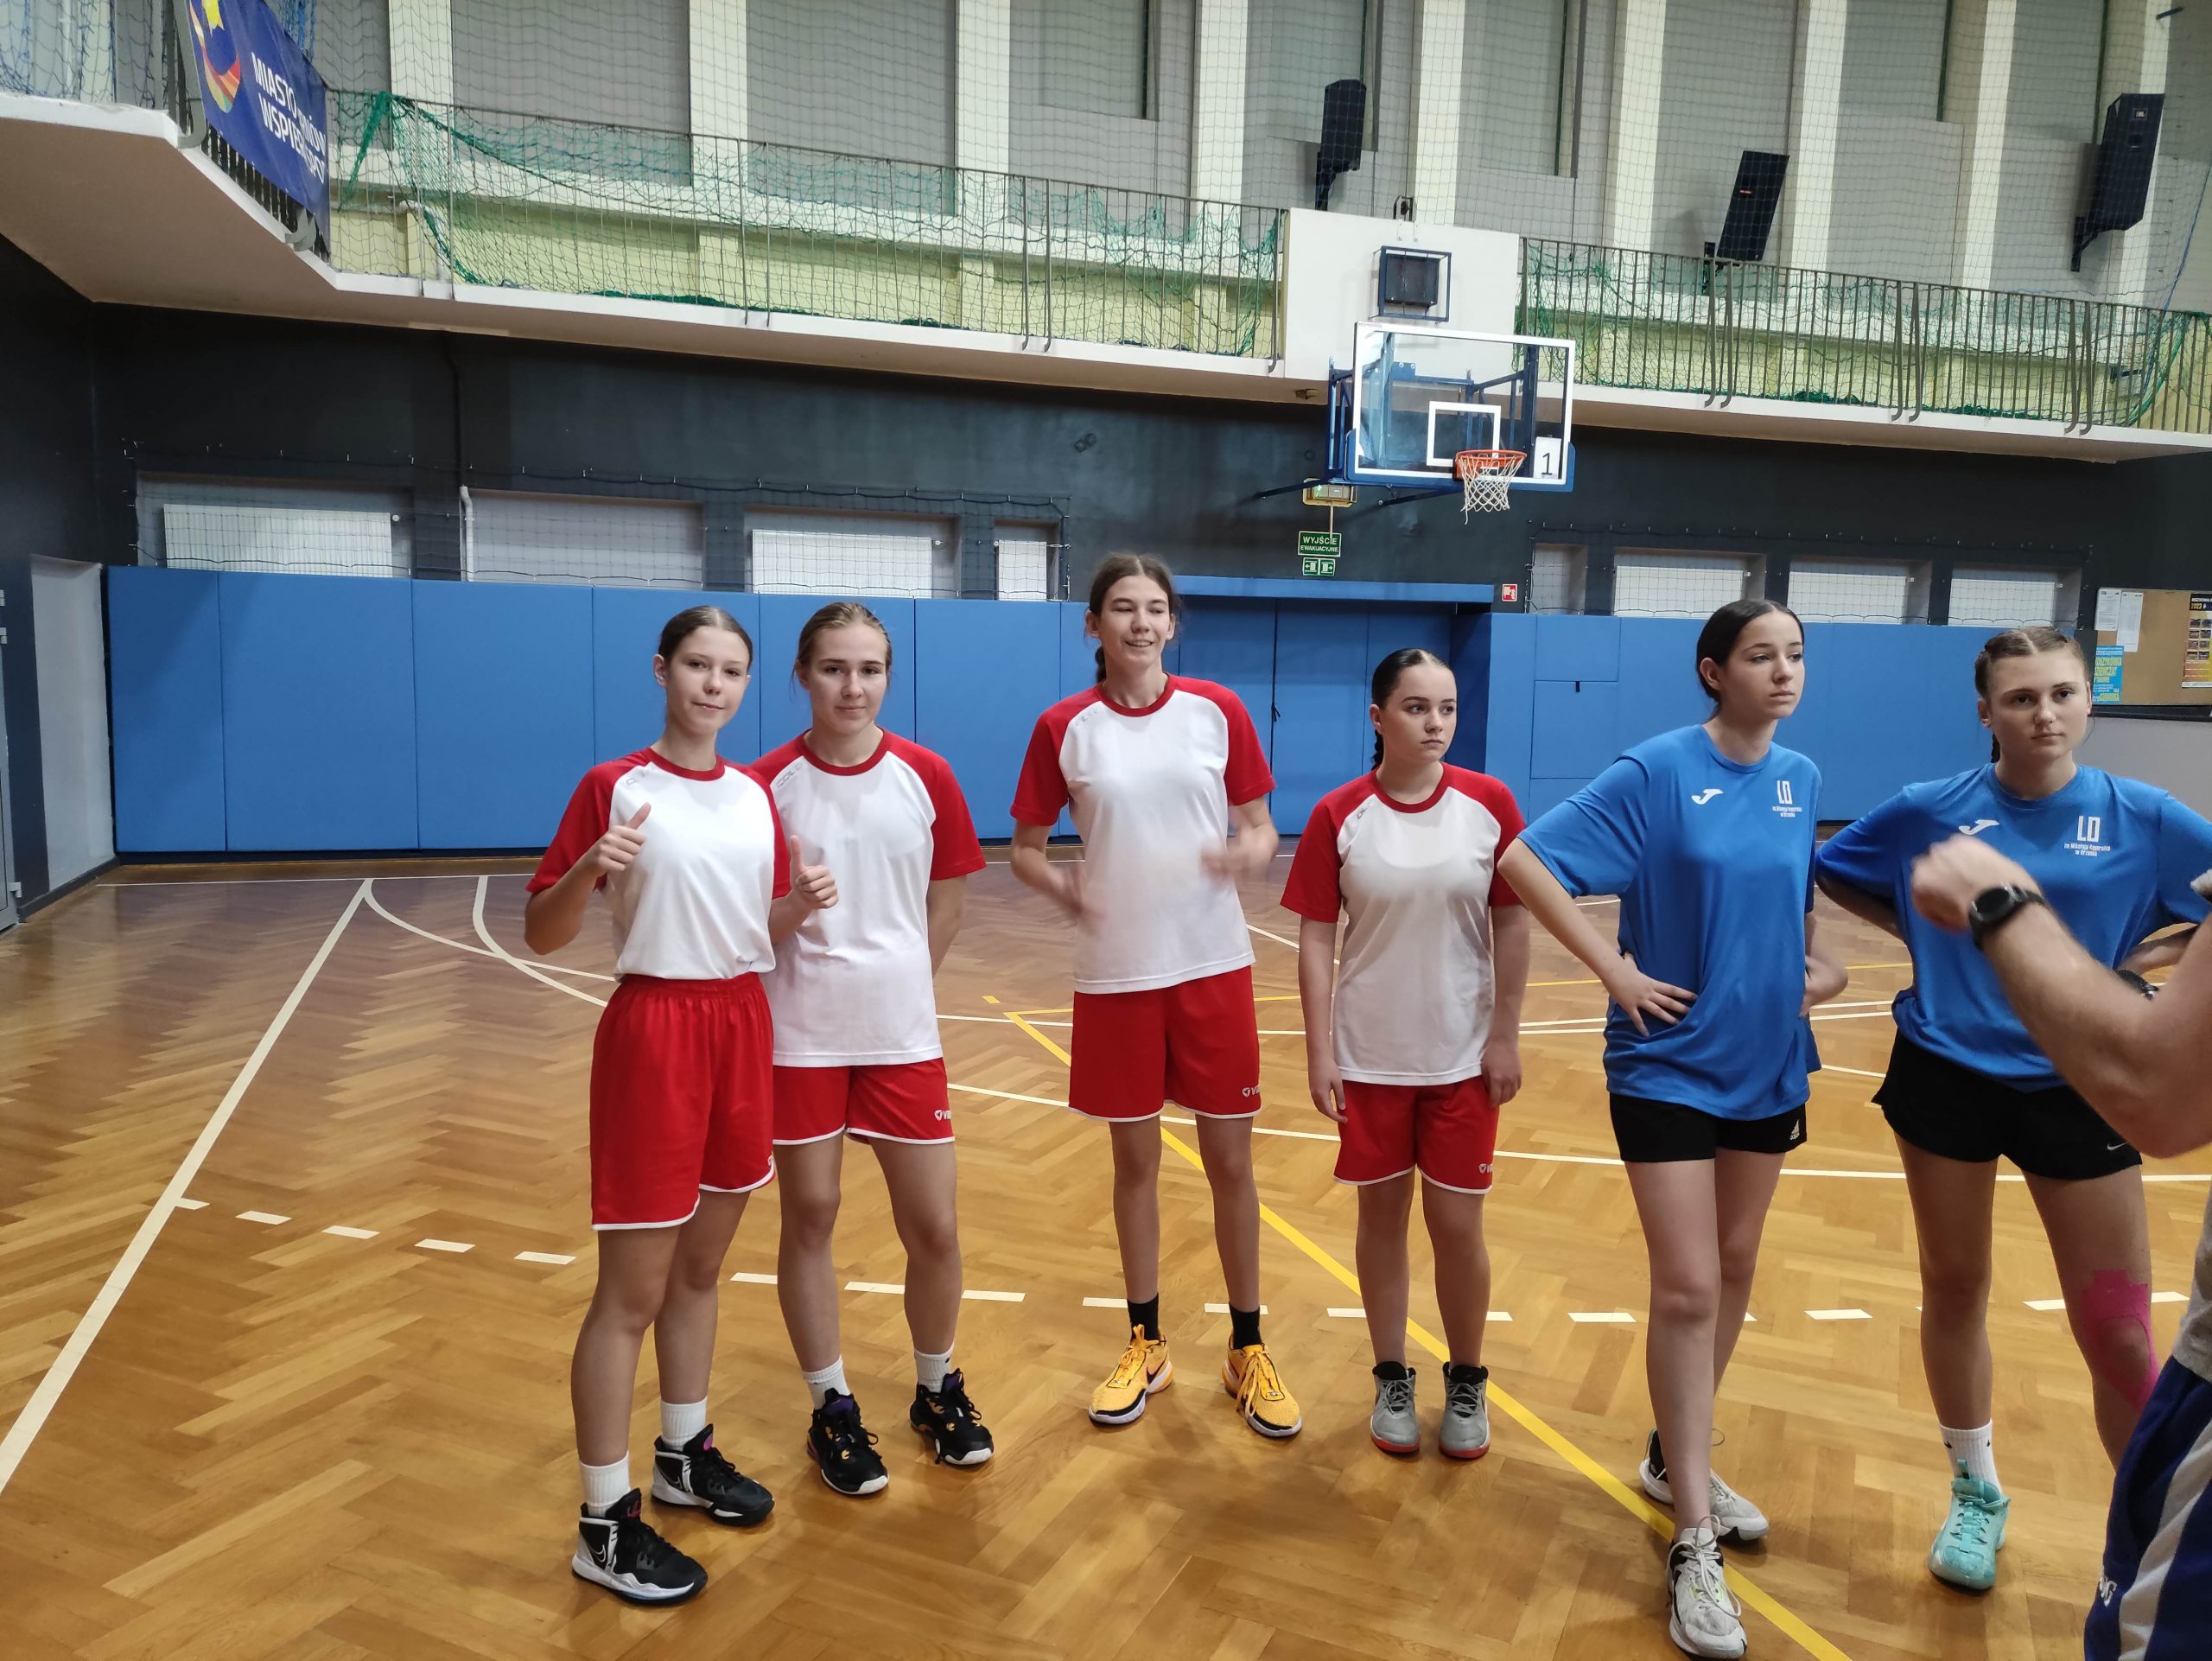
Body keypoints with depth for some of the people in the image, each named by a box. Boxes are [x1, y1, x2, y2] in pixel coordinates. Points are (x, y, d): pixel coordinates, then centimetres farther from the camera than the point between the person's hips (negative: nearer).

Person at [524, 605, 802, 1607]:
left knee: (702, 1266, 19)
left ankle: (686, 1454, 37)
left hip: (742, 1026, 6)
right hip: (654, 1031, -6)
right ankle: (604, 1523, 15)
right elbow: (540, 935, -10)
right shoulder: (613, 787, -9)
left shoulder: (756, 795, 7)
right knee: (633, 1288, 1)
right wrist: (590, 867, -28)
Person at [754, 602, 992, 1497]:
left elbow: (946, 901, 7)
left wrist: (897, 983, 8)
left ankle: (938, 1388, 31)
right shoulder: (767, 784, -6)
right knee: (809, 1219, 9)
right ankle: (832, 1408, 29)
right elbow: (746, 924, -5)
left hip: (902, 1034, 1)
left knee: (934, 1230, 6)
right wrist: (794, 908, -24)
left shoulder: (926, 776, -2)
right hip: (800, 1036, -1)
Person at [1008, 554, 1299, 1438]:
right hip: (1116, 969, 0)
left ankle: (1248, 1349, 24)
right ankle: (1146, 1344, 30)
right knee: (1135, 1159, 11)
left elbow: (1261, 830, 5)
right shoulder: (1064, 727, -1)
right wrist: (1058, 884, -16)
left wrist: (1246, 854, -17)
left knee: (1229, 1158, 6)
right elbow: (1025, 848, 5)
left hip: (1213, 965, 0)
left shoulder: (1217, 711, 0)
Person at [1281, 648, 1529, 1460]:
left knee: (1456, 1223, 7)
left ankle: (1467, 1384, 29)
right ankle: (1392, 1381, 29)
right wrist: (1320, 1051, -8)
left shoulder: (1490, 804, -5)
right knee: (1382, 1215, 11)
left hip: (1463, 1055, 0)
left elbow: (1512, 926, -1)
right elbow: (1316, 939, -5)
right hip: (1368, 1055, 0)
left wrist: (1506, 1037, -3)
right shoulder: (1338, 816, -7)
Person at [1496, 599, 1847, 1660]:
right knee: (1688, 1289, -5)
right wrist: (1613, 968, -19)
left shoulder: (1800, 780, 3)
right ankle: (1693, 1549, 7)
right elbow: (1524, 861, -18)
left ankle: (1674, 1459, 38)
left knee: (1734, 1274, 17)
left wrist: (1817, 962, 3)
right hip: (1670, 1064, -6)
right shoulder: (1657, 772, -14)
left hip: (1768, 1061, 6)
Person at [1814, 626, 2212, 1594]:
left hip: (2077, 1089, 0)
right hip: (1945, 1074, 1)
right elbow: (1829, 873, 9)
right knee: (1954, 1287, 13)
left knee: (2118, 1334, 0)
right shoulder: (1931, 812, -5)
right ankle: (1976, 1494, 34)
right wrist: (1921, 934, 0)